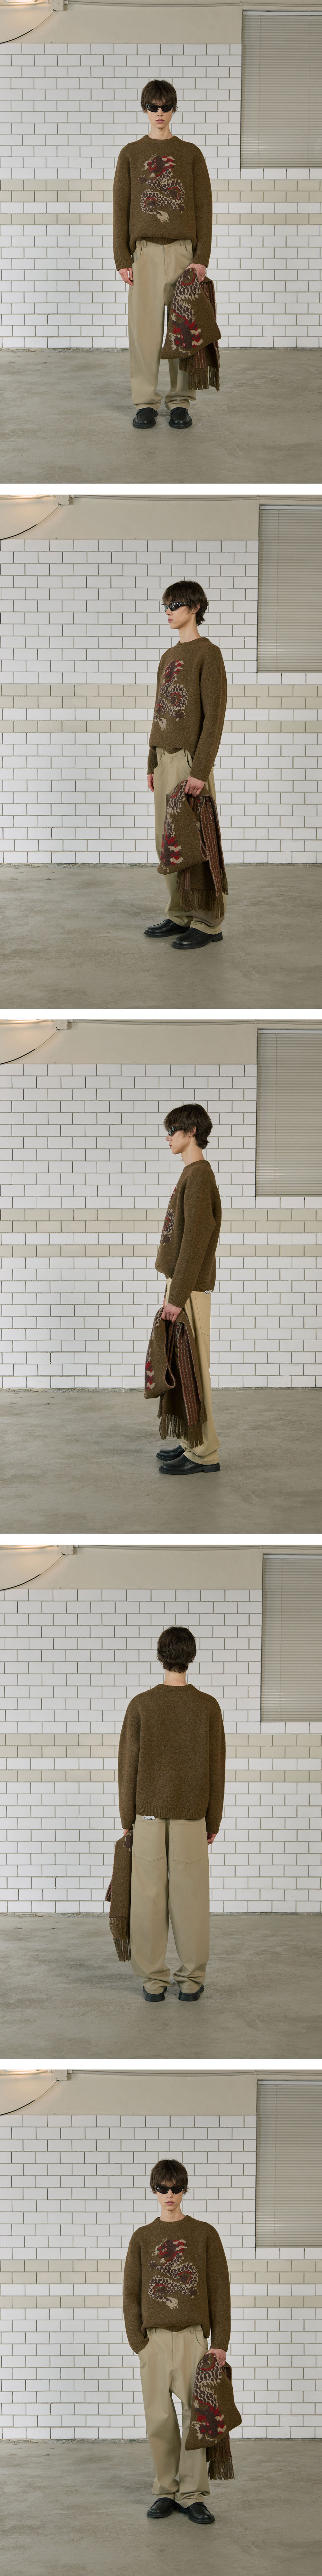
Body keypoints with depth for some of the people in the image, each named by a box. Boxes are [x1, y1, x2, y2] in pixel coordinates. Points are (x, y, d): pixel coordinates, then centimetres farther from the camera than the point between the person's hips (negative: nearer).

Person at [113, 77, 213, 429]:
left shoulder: (191, 154, 8)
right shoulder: (131, 155, 8)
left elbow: (204, 208, 5)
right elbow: (121, 209, 6)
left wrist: (202, 257, -4)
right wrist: (122, 259, -1)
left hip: (184, 250, 0)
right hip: (145, 251, 0)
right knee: (144, 327, -3)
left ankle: (180, 402, 6)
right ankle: (145, 403, 3)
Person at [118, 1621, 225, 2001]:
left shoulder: (141, 1706, -9)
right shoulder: (208, 1708, -8)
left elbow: (128, 1766, -6)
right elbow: (215, 1769, -4)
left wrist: (127, 1819, 4)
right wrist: (213, 1823, 7)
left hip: (148, 1814, 0)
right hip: (191, 1817, 0)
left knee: (149, 1898, 4)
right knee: (190, 1898, 7)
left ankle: (154, 1981, 4)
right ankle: (191, 1981, 7)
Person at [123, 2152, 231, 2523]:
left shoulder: (204, 2234, 6)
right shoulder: (143, 2238, 10)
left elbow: (220, 2291, 4)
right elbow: (131, 2294, 8)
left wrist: (220, 2342, -3)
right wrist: (138, 2342, -2)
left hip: (193, 2336, -1)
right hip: (154, 2338, 1)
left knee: (196, 2415, -5)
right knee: (159, 2419, 1)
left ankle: (193, 2495, 0)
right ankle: (166, 2492, 10)